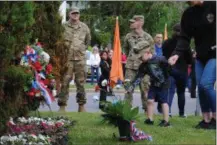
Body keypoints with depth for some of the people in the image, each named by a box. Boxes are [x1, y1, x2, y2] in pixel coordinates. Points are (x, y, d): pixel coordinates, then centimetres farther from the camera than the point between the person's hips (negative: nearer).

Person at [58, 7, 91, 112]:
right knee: (64, 82, -4)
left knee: (81, 83, 6)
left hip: (80, 58, 2)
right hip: (67, 58, -2)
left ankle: (81, 105, 15)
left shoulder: (84, 27, 8)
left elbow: (88, 40, 23)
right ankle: (62, 105, 0)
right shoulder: (64, 27, 0)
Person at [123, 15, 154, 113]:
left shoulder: (148, 38, -3)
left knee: (145, 88, 2)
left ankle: (147, 109, 10)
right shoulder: (128, 37, 4)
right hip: (130, 67, 2)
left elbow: (152, 52, 7)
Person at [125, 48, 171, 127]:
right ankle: (150, 119, 14)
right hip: (154, 84, 6)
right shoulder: (143, 65, -1)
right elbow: (138, 77, 0)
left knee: (163, 102, -3)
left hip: (163, 84, -6)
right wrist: (131, 86, -8)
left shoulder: (160, 59, -22)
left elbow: (168, 68, -17)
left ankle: (166, 121, 4)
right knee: (150, 100, 3)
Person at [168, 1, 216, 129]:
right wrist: (177, 54, -19)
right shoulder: (188, 14, 1)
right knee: (200, 87, 2)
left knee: (206, 84, -18)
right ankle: (207, 120, 12)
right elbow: (185, 38, -3)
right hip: (201, 56, 6)